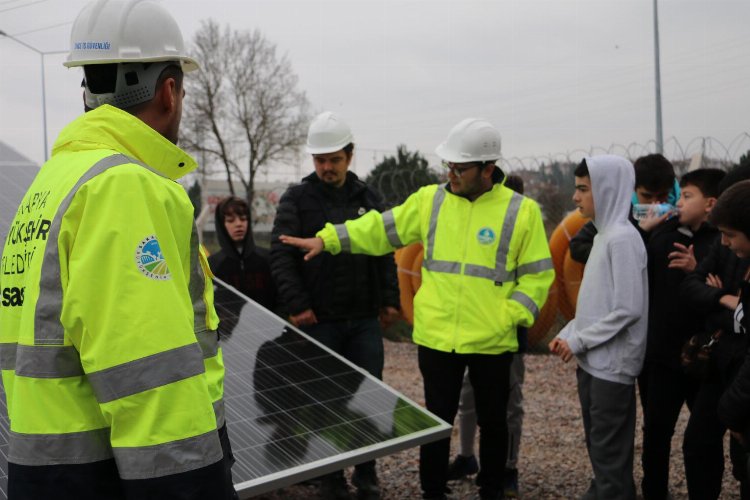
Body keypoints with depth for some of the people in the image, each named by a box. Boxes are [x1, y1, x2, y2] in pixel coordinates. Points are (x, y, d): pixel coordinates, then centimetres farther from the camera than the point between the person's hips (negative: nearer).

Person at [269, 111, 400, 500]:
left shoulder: (369, 198, 9)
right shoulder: (296, 199, -2)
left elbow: (385, 252, 13)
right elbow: (281, 256, -6)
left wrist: (390, 299, 7)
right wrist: (297, 304, -13)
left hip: (365, 319, 3)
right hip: (319, 321, -3)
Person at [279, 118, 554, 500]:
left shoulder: (522, 211, -6)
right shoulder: (429, 199, 2)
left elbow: (538, 276, -3)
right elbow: (381, 229, 4)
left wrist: (508, 317, -12)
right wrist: (328, 239, -5)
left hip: (491, 343, -1)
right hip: (436, 339, 2)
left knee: (492, 422, 15)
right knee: (437, 420, 13)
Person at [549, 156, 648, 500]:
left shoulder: (622, 238, -17)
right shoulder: (603, 235, 11)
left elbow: (629, 308, -21)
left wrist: (579, 341, -15)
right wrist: (568, 334, 9)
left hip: (612, 364, -9)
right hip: (593, 361, 9)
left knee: (609, 450, 0)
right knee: (596, 442, 18)